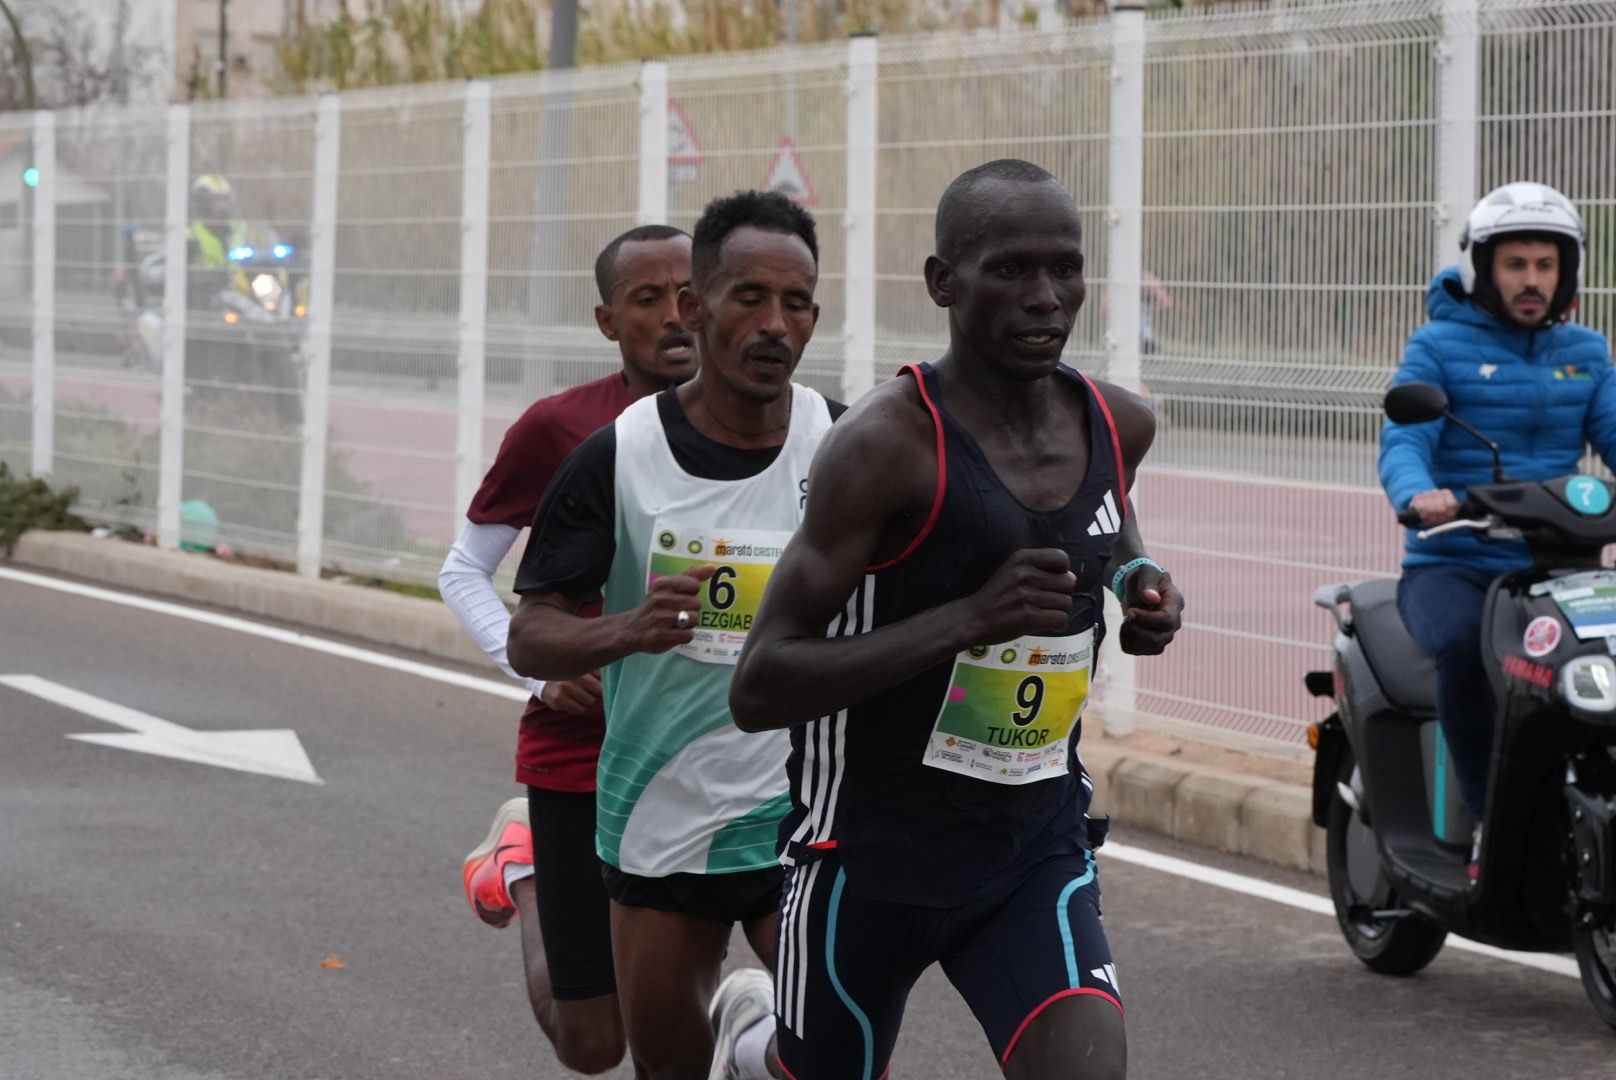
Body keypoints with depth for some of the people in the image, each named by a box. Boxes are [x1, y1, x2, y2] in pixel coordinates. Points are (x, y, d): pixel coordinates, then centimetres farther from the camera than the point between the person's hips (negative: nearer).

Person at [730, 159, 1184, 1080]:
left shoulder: (1117, 424, 0)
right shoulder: (887, 444, -19)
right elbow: (759, 690, -22)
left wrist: (1142, 583, 5)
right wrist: (969, 620, -31)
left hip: (1041, 843, 4)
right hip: (873, 854, -4)